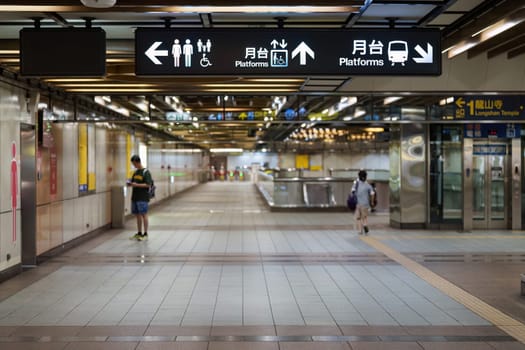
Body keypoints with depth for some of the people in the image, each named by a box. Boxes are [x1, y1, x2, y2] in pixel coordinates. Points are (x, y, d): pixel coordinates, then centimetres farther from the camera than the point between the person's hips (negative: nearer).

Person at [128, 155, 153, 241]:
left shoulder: (145, 172, -7)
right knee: (137, 215, 10)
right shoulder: (135, 172, 15)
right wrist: (130, 183, -1)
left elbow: (148, 185, -14)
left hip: (143, 198, -7)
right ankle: (139, 233, 17)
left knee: (143, 215, -4)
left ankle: (145, 234, 0)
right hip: (135, 197, 7)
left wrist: (136, 185, -21)